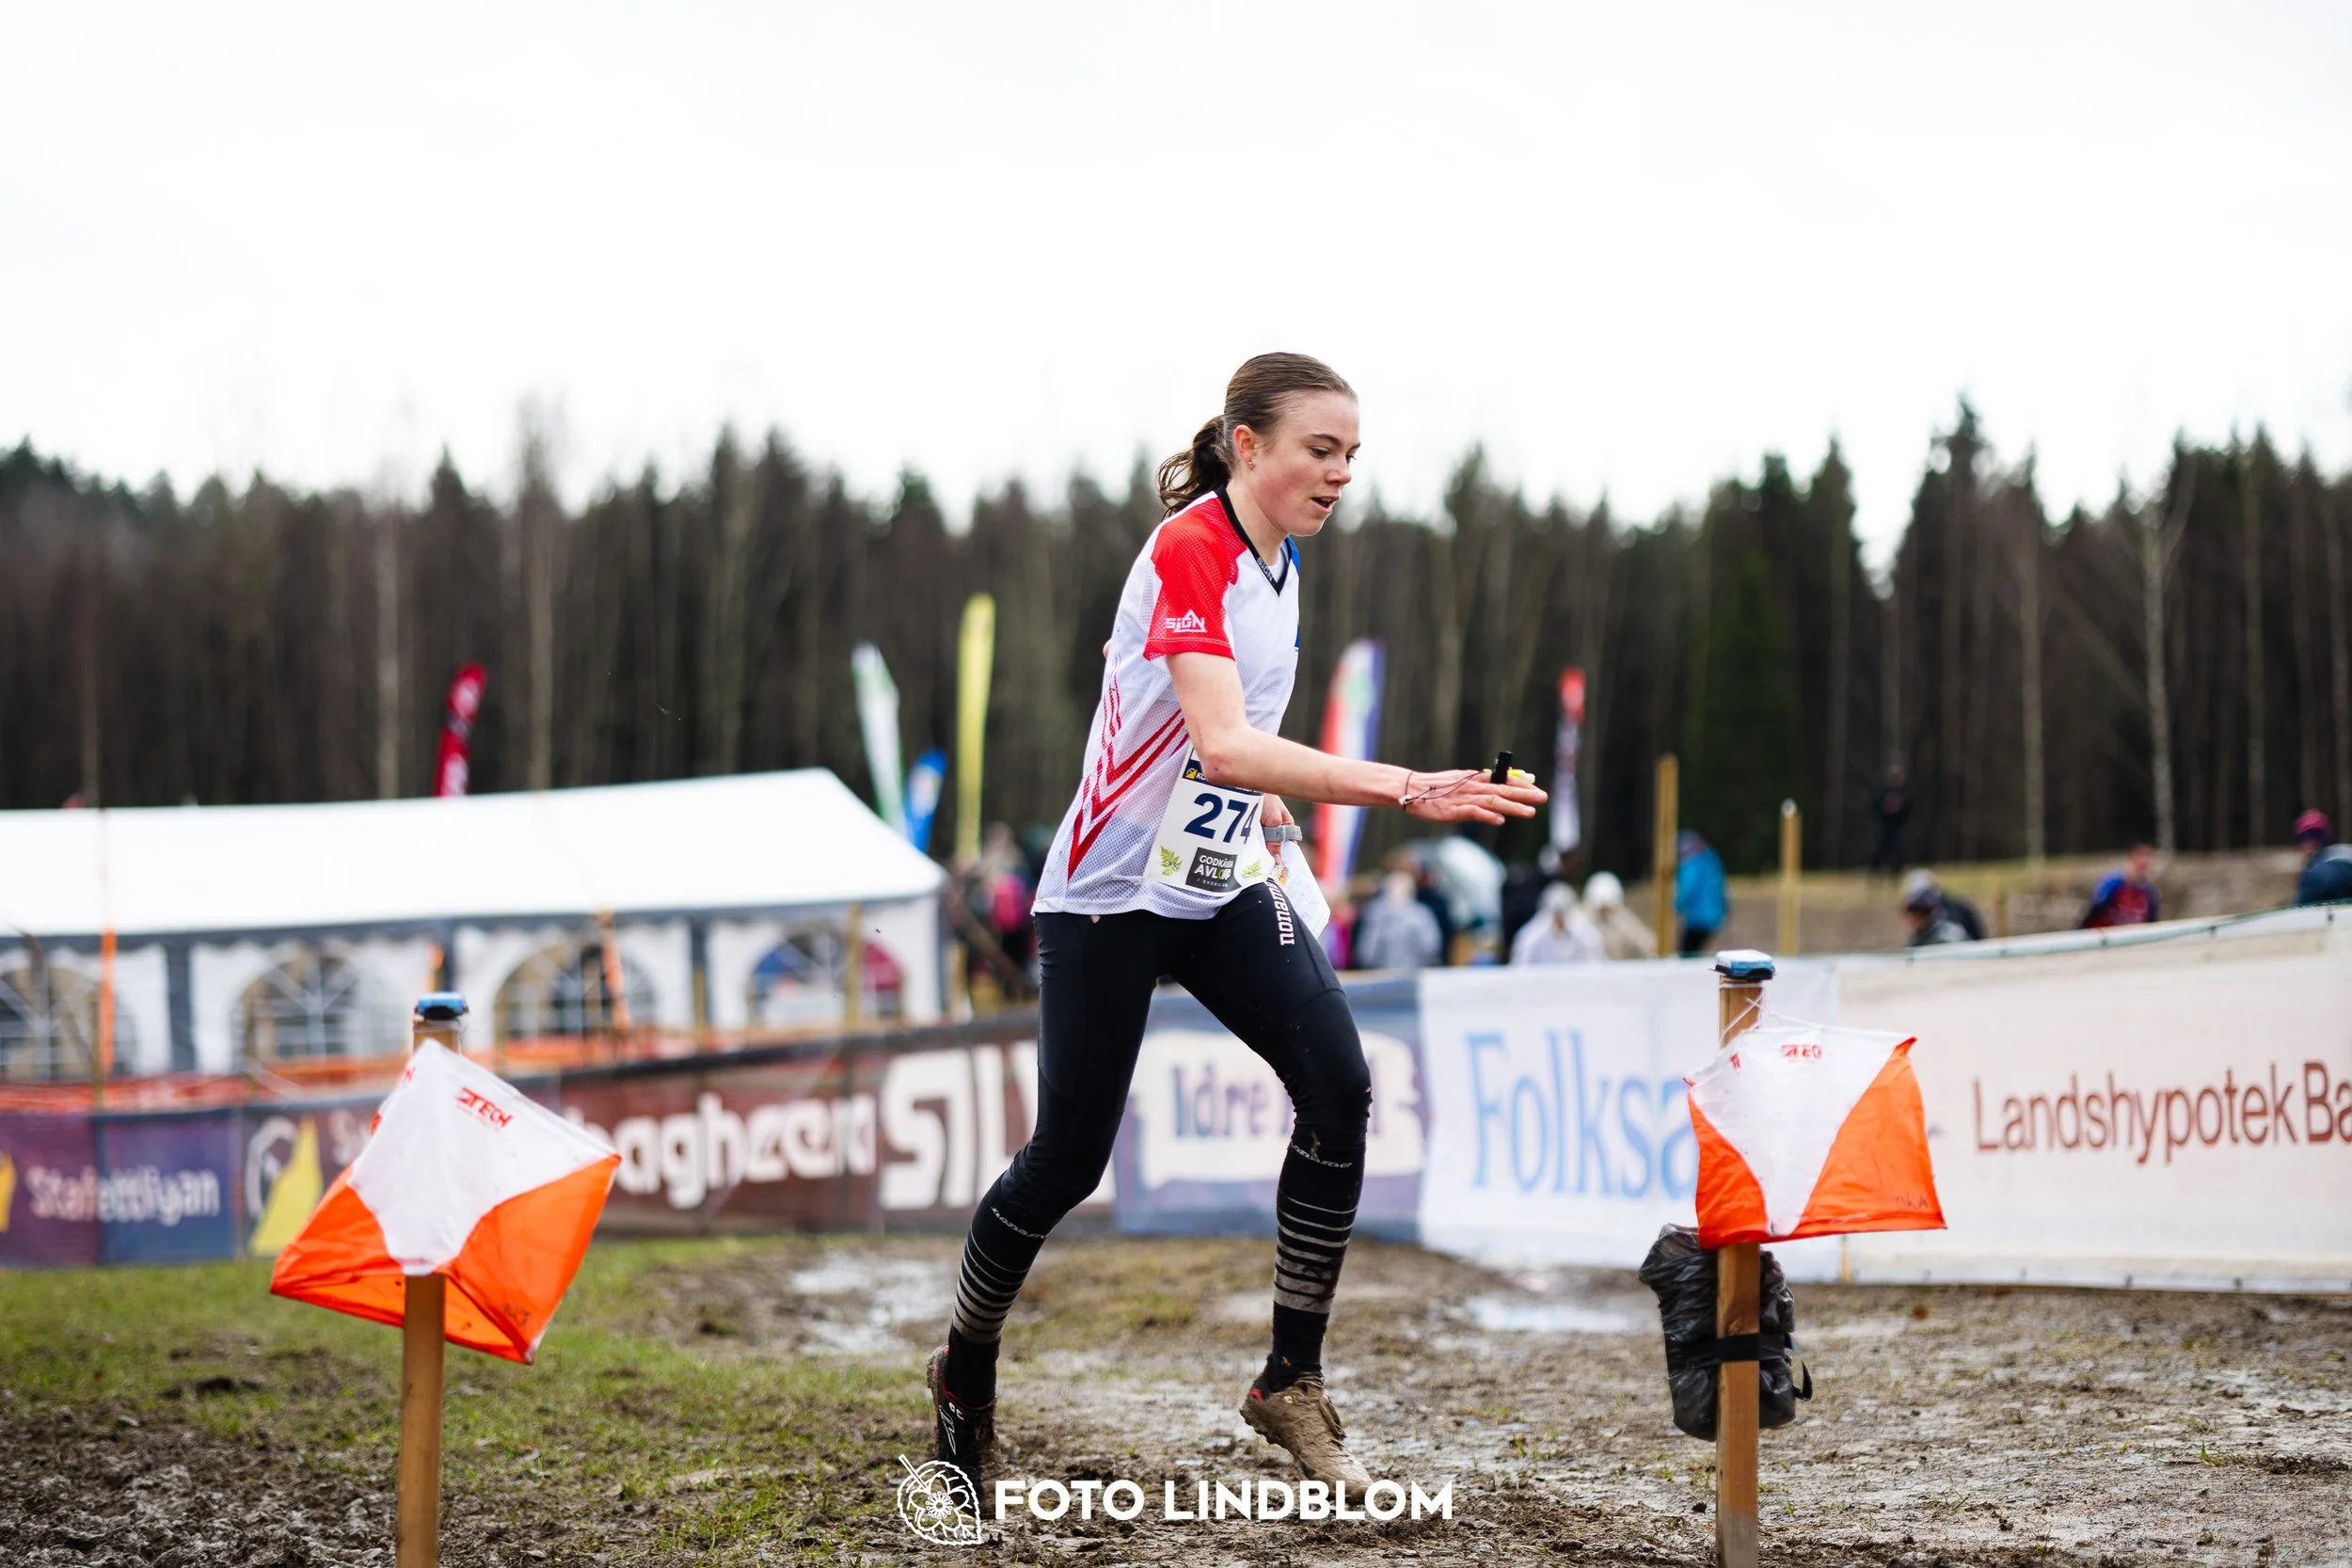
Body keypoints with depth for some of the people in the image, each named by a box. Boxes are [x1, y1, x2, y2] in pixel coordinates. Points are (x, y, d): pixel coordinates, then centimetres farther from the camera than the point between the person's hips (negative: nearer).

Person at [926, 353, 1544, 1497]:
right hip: (1112, 893, -7)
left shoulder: (1274, 560, 4)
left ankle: (1290, 1382, -5)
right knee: (1069, 1154, -1)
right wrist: (1403, 789, -44)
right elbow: (1223, 745, -36)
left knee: (1337, 1085, -14)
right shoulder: (1187, 549, -22)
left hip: (1226, 886, 7)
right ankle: (965, 1369, 26)